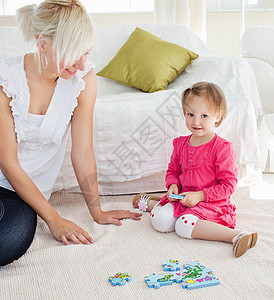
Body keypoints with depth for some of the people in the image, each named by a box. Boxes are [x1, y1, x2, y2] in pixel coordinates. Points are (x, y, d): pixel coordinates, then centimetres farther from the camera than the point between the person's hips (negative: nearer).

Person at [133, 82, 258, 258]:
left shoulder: (222, 148, -14)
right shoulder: (181, 144, 5)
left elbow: (228, 185, -13)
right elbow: (173, 171, 19)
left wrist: (199, 195, -19)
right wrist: (173, 186, -4)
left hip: (211, 202, -5)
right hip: (183, 198, 6)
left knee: (184, 225, -32)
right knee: (160, 220, -16)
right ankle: (149, 202, 18)